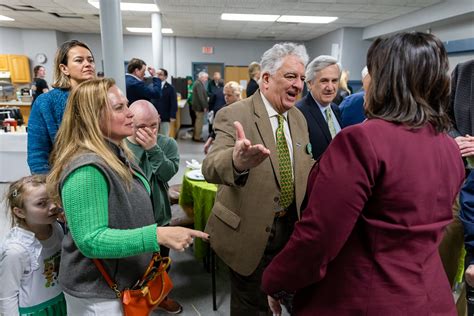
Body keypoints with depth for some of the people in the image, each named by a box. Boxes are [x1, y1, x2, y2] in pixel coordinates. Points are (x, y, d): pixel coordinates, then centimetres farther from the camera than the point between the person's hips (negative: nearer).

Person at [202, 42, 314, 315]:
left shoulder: (298, 118, 3)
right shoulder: (234, 115, -20)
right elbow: (211, 167, -36)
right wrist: (237, 162, -58)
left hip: (289, 226, 6)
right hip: (250, 232, -6)